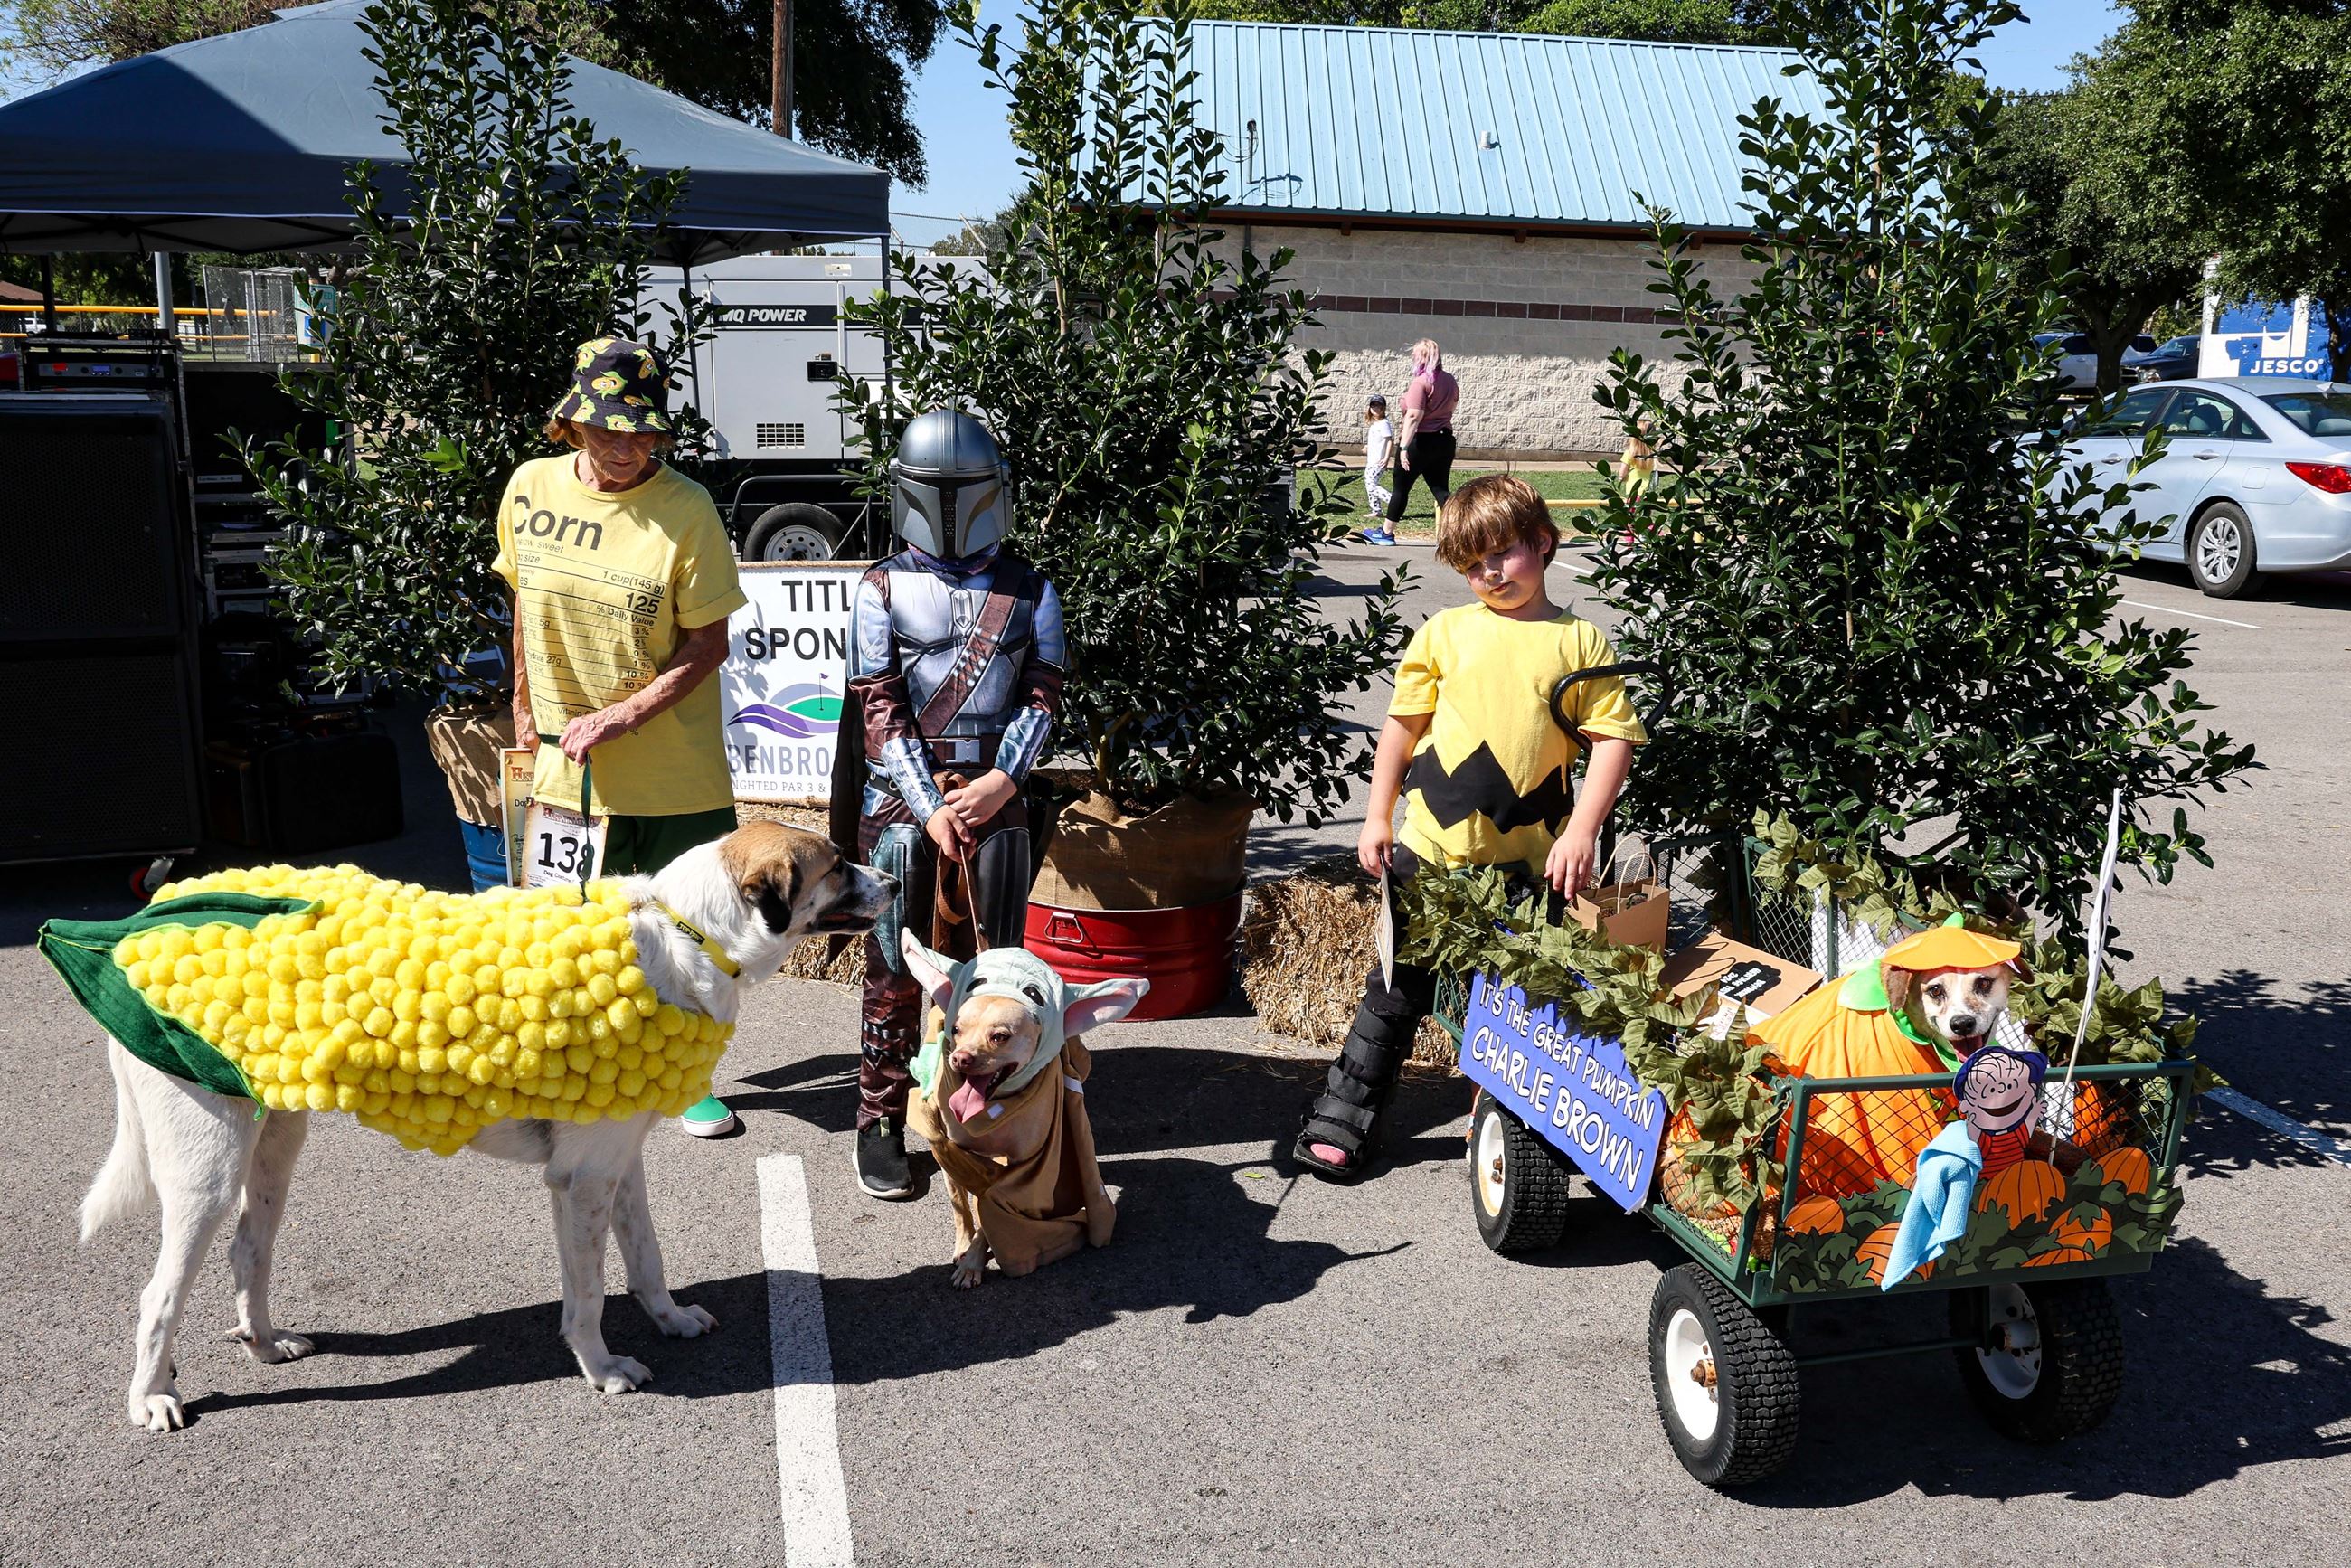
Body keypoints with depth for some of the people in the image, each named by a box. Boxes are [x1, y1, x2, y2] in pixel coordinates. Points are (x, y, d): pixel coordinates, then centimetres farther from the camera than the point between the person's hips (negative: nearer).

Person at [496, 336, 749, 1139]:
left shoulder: (687, 510, -14)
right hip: (568, 768, 3)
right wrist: (525, 704, 16)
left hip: (674, 771, -3)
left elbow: (708, 646, -12)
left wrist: (620, 718, -20)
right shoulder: (531, 487, -3)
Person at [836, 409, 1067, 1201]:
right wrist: (931, 807, -12)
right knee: (896, 973, 5)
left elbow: (1042, 695, 3)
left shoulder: (1029, 591, 8)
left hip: (994, 801, 2)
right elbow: (880, 710, -4)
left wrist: (1001, 781, -12)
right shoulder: (882, 590, 2)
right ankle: (880, 1126, 17)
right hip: (900, 804, -2)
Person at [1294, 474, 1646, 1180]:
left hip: (1529, 860, -1)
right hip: (1432, 850, 1)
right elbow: (1401, 725, 9)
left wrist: (1581, 832, -10)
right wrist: (1377, 817, 6)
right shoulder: (1444, 632, 4)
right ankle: (1343, 1117, 19)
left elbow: (1614, 737, -2)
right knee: (1398, 988, 9)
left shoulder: (1579, 641, 1)